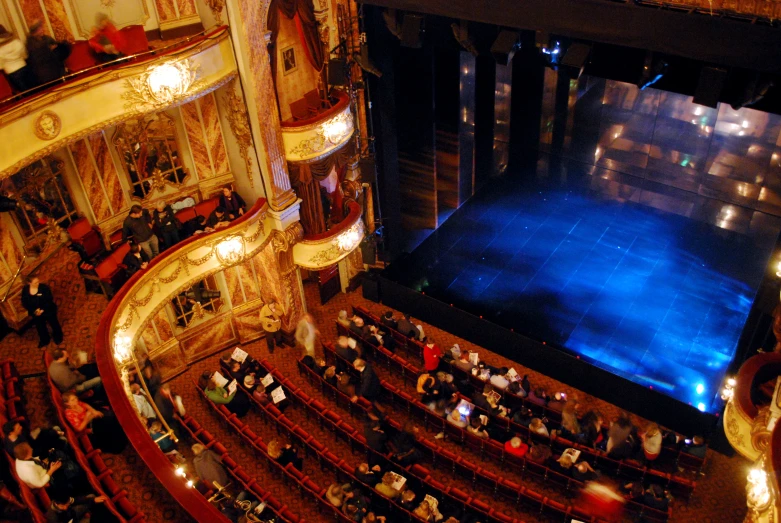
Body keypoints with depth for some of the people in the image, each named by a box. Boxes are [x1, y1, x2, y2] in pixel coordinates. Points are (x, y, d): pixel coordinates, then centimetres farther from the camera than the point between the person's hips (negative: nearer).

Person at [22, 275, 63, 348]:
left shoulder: (44, 287, -23)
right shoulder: (25, 290, -14)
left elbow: (49, 300, -19)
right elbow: (24, 303, -7)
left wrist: (43, 310, -26)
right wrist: (34, 311, -18)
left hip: (48, 311, -3)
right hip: (36, 313, 3)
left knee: (53, 323, 19)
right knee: (40, 327, 23)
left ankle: (57, 336, 48)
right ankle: (44, 340, 49)